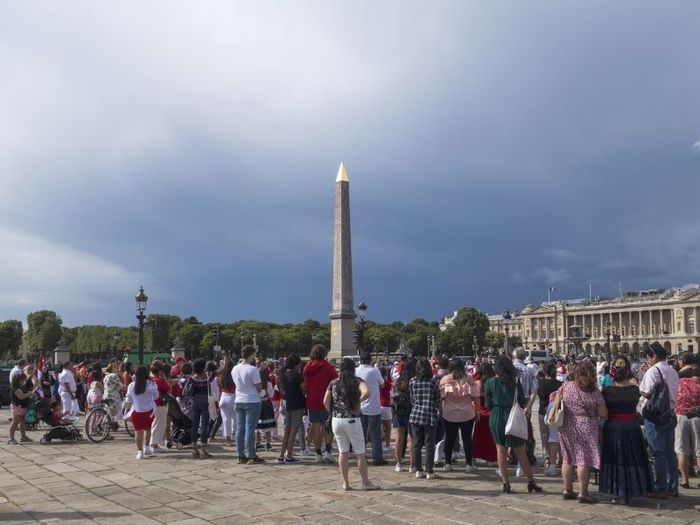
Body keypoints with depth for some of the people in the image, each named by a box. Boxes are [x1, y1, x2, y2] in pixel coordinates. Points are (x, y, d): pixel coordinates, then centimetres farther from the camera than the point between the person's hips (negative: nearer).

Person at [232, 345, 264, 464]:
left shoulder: (235, 369, 5)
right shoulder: (252, 369, -15)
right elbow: (259, 387, -12)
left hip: (238, 401, 6)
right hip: (252, 402, -6)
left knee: (239, 428, 8)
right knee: (250, 428, -2)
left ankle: (241, 456, 11)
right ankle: (251, 456, 1)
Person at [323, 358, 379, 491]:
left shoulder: (333, 383, 5)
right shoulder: (357, 381, -6)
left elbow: (326, 402, 1)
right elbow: (366, 392, -24)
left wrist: (334, 412, 11)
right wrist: (357, 403, -9)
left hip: (336, 420, 4)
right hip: (352, 420, -4)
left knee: (342, 452, 11)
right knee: (360, 453, 6)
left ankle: (345, 483, 14)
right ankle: (366, 483, 12)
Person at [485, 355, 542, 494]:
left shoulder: (490, 383, -5)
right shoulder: (515, 382, -6)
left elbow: (488, 405, -2)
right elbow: (522, 402, -3)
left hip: (496, 418, 0)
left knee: (501, 450, 10)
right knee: (520, 451, 8)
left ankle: (505, 483, 10)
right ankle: (531, 481, 12)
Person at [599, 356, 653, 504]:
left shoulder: (607, 390, -13)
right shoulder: (634, 388, -8)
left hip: (612, 427, -2)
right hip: (632, 426, 2)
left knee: (615, 460, 9)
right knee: (632, 460, 13)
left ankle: (618, 494, 13)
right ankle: (630, 494, 21)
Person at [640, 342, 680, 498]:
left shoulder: (653, 370, -14)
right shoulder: (673, 371, 12)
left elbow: (647, 393, -17)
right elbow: (675, 393, 14)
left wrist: (636, 388, 0)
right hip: (670, 414, 8)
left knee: (658, 453, -3)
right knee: (670, 452, 14)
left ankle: (661, 489, 0)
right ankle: (673, 487, 21)